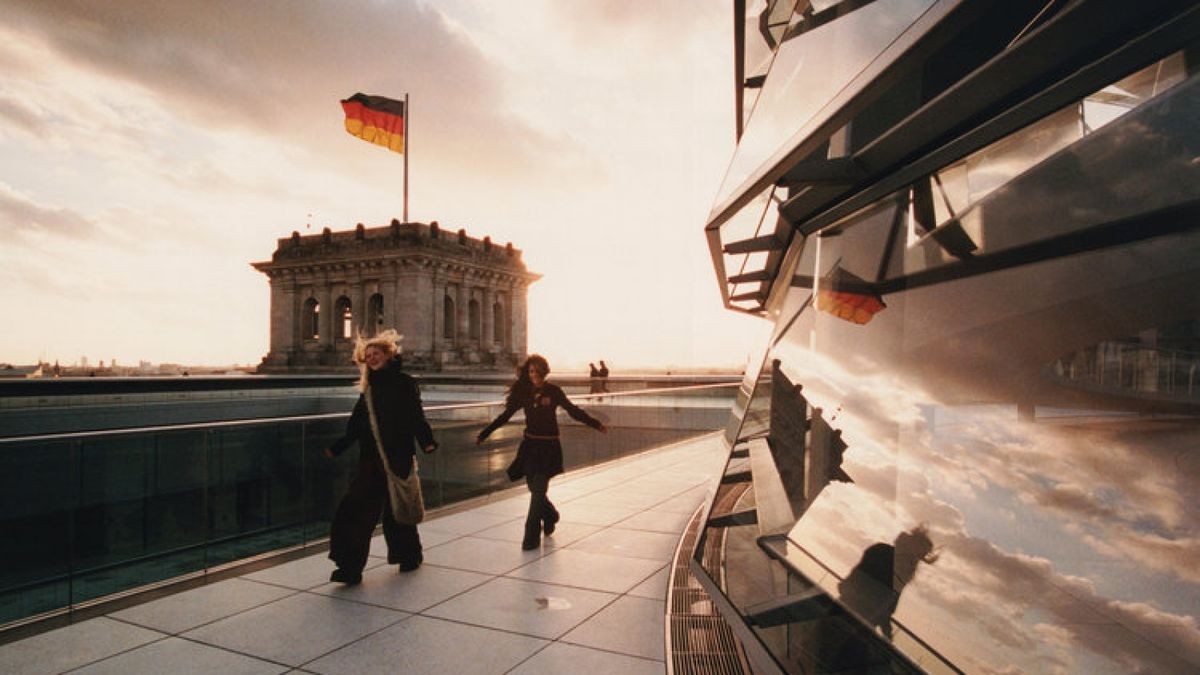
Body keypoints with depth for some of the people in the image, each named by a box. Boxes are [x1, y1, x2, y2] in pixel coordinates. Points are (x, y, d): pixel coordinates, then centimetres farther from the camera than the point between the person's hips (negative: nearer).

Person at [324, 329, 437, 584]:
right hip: (371, 458, 5)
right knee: (356, 508, -4)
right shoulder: (369, 386, 12)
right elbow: (356, 423, 16)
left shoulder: (403, 382, -4)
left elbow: (416, 415, -11)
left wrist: (427, 441, -25)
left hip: (397, 457, -5)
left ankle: (410, 555, 31)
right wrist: (337, 448, 16)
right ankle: (351, 566, 1)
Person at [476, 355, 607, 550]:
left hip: (549, 446, -3)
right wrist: (484, 434, 8)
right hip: (530, 445, 4)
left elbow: (573, 411, 0)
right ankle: (550, 515, 40)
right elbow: (505, 415, 8)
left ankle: (532, 537, 1)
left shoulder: (553, 391, -6)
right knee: (534, 488, 10)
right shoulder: (523, 393, 2)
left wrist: (596, 424, -4)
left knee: (538, 491, -7)